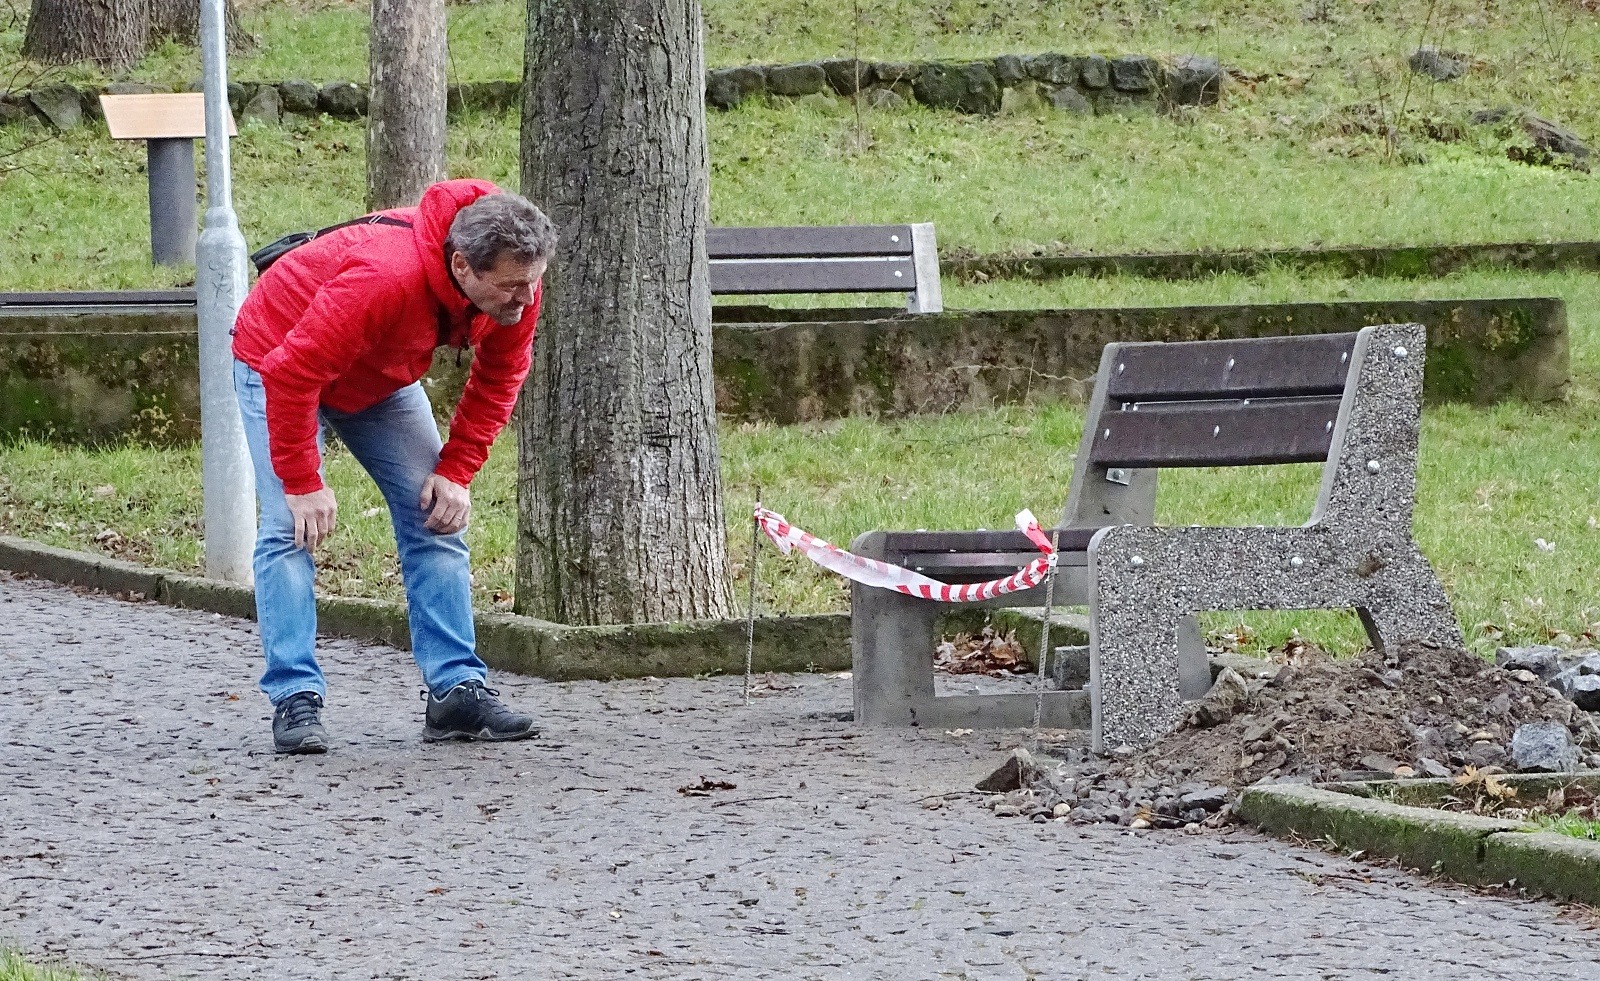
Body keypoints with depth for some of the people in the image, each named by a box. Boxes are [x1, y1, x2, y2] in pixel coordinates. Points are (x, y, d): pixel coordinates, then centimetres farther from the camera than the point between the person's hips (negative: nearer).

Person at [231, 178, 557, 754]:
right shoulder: (384, 277, -44)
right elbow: (291, 373, -38)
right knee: (292, 528, -18)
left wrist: (456, 471, -12)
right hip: (278, 358, -6)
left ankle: (457, 690, 0)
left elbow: (498, 378, -5)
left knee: (435, 518, -2)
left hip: (381, 378, 6)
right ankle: (295, 700, -18)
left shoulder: (516, 288, -23)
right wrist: (302, 484, -32)